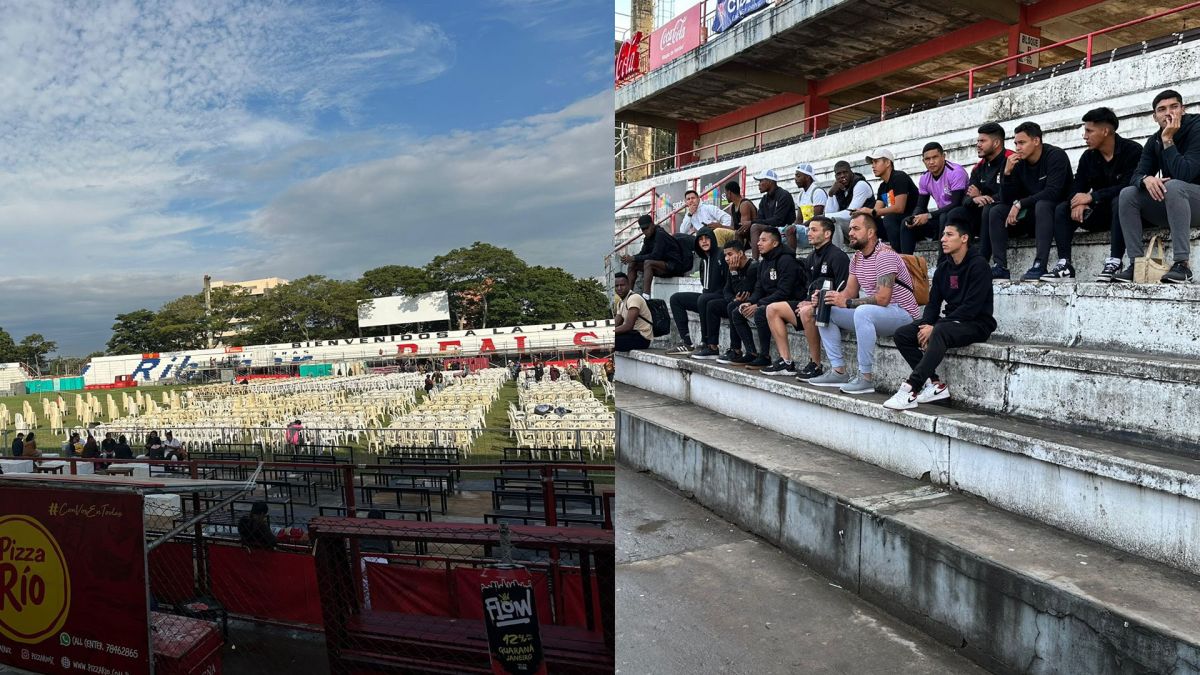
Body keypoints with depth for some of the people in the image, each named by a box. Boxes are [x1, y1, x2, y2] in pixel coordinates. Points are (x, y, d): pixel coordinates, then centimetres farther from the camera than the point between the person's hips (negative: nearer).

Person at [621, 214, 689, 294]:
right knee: (632, 264, 1)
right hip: (663, 264, 9)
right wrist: (630, 258, -11)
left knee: (648, 263, -33)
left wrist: (634, 258, -24)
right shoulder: (648, 238, 10)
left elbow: (655, 256, -25)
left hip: (674, 266, -9)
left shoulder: (660, 234, -17)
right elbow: (642, 254, 9)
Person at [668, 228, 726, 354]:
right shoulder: (704, 259, 16)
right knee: (675, 298, 4)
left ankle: (706, 343, -27)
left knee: (703, 300, -38)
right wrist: (704, 291, 2)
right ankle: (686, 342, -5)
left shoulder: (721, 255, -10)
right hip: (707, 296, 9)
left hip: (721, 297, -9)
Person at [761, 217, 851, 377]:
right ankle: (786, 362, -4)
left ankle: (816, 365, -26)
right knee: (772, 309, 2)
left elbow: (842, 292, -18)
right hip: (812, 305, 10)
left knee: (806, 312, -39)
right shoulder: (811, 258, 16)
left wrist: (814, 303, -19)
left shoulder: (838, 256, -10)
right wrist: (806, 301, 2)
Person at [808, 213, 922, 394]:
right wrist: (826, 298, -11)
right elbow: (849, 292, 8)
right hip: (871, 314, 9)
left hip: (902, 314, -9)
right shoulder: (857, 258, 11)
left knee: (863, 312, -39)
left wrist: (847, 302, -24)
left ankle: (866, 377, -31)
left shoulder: (884, 255, -17)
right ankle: (839, 372, -2)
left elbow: (882, 299, -26)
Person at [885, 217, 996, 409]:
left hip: (976, 324, -8)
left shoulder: (978, 265, -11)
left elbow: (971, 307, -19)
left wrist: (934, 327, -22)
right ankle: (934, 384, -16)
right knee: (902, 334, -11)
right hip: (950, 321, 8)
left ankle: (911, 389, -40)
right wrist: (925, 325, -12)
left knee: (940, 332, -38)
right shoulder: (943, 268, 12)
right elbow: (933, 303, 10)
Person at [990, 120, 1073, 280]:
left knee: (1042, 205, -36)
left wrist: (1019, 204, -26)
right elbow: (1006, 200, -2)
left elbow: (1052, 192, -25)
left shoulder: (1055, 156, -13)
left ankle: (1040, 265, -41)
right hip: (1031, 214, 6)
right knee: (996, 212, -10)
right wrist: (1007, 173, -14)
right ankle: (1000, 267, -20)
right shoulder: (1019, 162, 2)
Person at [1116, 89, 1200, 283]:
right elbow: (1136, 177, -3)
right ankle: (1136, 264, -19)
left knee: (1173, 185, -35)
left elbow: (1183, 174, -27)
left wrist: (1167, 140, -23)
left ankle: (1182, 264, -37)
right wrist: (1146, 179, -27)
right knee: (1127, 194, -14)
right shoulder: (1154, 141, 6)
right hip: (1168, 205, 6)